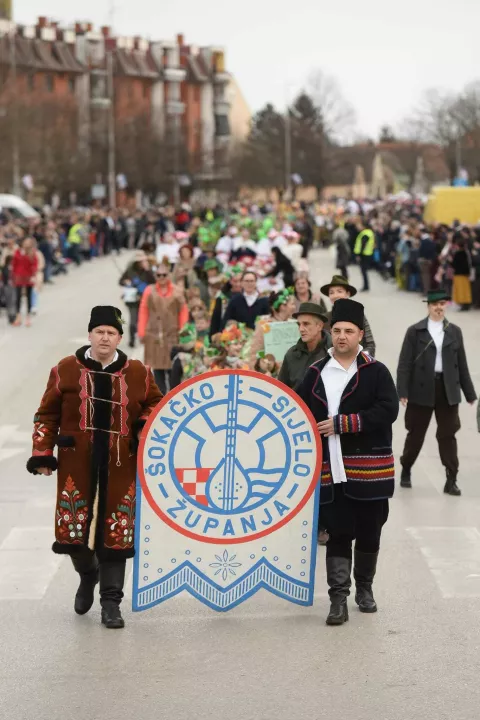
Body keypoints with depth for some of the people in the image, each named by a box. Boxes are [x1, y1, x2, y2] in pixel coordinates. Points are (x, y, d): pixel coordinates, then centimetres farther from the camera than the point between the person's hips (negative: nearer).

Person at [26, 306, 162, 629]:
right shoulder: (66, 370, 1)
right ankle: (88, 573, 34)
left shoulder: (138, 373, 4)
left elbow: (155, 404, 18)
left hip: (120, 467, 0)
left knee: (116, 532, -1)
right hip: (77, 465, 0)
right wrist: (42, 453, 0)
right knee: (74, 528, 1)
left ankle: (111, 602, 7)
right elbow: (47, 415, 6)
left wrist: (146, 424, -3)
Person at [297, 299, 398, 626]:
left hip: (368, 469, -1)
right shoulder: (316, 373, 7)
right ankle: (339, 599, 2)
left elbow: (388, 411, -14)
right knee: (338, 534, 0)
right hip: (331, 470, 1)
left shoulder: (376, 372, -2)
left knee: (369, 532, 9)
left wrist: (342, 424, -17)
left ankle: (364, 588, 28)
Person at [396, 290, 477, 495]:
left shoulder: (454, 331, 7)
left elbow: (462, 364, 9)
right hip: (422, 389, -2)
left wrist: (469, 393, 9)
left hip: (448, 390, 2)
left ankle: (451, 480, 5)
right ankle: (406, 471, 29)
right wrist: (403, 391, -13)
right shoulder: (415, 331, -1)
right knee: (416, 434, 10)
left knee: (448, 434, 2)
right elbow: (405, 363, -4)